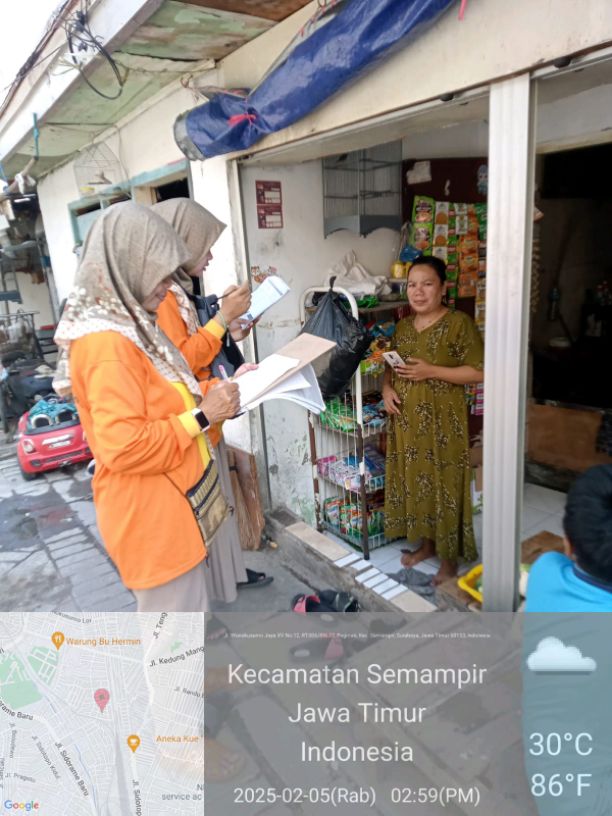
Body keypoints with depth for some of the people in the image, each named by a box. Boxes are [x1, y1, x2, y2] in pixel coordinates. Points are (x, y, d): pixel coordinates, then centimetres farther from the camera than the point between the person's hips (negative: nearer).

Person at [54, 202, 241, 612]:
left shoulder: (126, 327, 8)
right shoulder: (106, 345, -24)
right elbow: (124, 446, -29)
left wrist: (213, 395, 2)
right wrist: (202, 416, -22)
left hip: (168, 505, 10)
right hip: (150, 514, -10)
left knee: (186, 608, 24)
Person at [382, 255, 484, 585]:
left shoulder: (459, 323, -11)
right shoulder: (403, 326, 9)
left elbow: (479, 372, -15)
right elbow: (391, 367, 18)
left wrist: (431, 371, -21)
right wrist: (387, 388, -4)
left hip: (443, 421, -6)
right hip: (407, 420, 6)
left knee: (444, 484, 4)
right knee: (415, 480, 16)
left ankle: (449, 558, 22)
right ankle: (426, 543, 35)